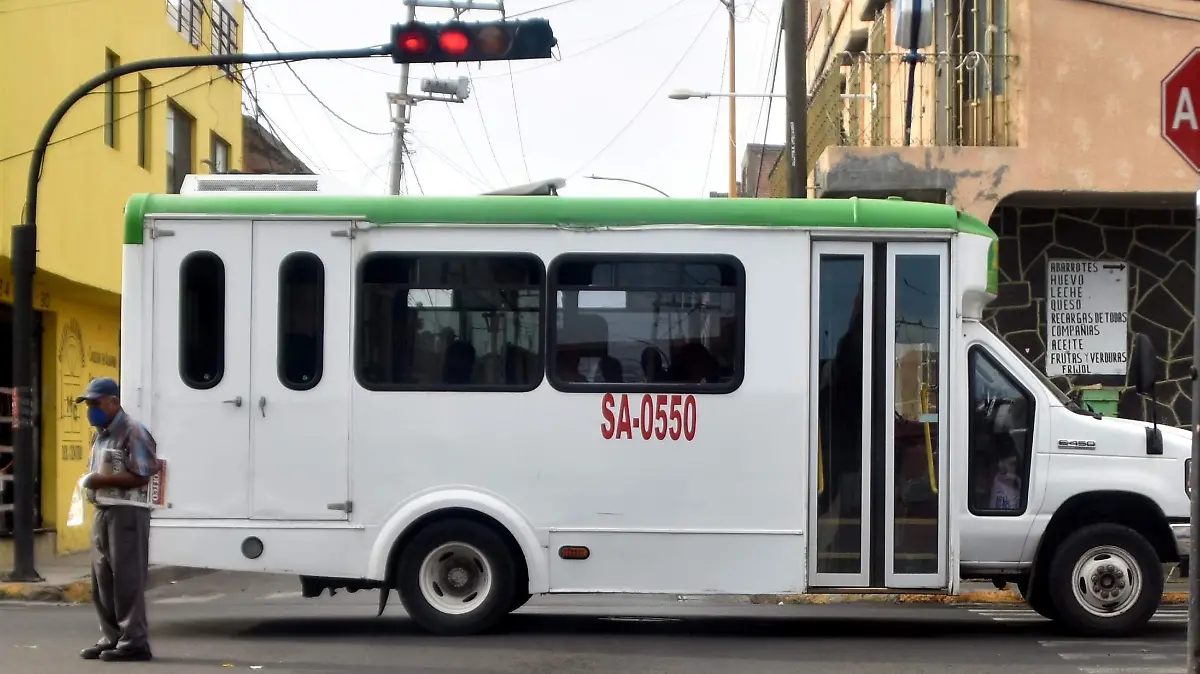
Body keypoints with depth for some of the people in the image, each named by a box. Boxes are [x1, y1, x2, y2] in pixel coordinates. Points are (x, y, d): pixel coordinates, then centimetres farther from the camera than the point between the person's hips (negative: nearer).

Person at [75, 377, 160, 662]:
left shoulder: (132, 432, -11)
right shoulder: (100, 435, 18)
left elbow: (141, 477, -17)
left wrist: (102, 480, -18)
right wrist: (90, 481, 8)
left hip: (127, 513, -10)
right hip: (104, 512, 10)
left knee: (127, 579, -8)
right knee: (102, 579, 11)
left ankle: (134, 642, -5)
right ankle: (111, 638, 18)